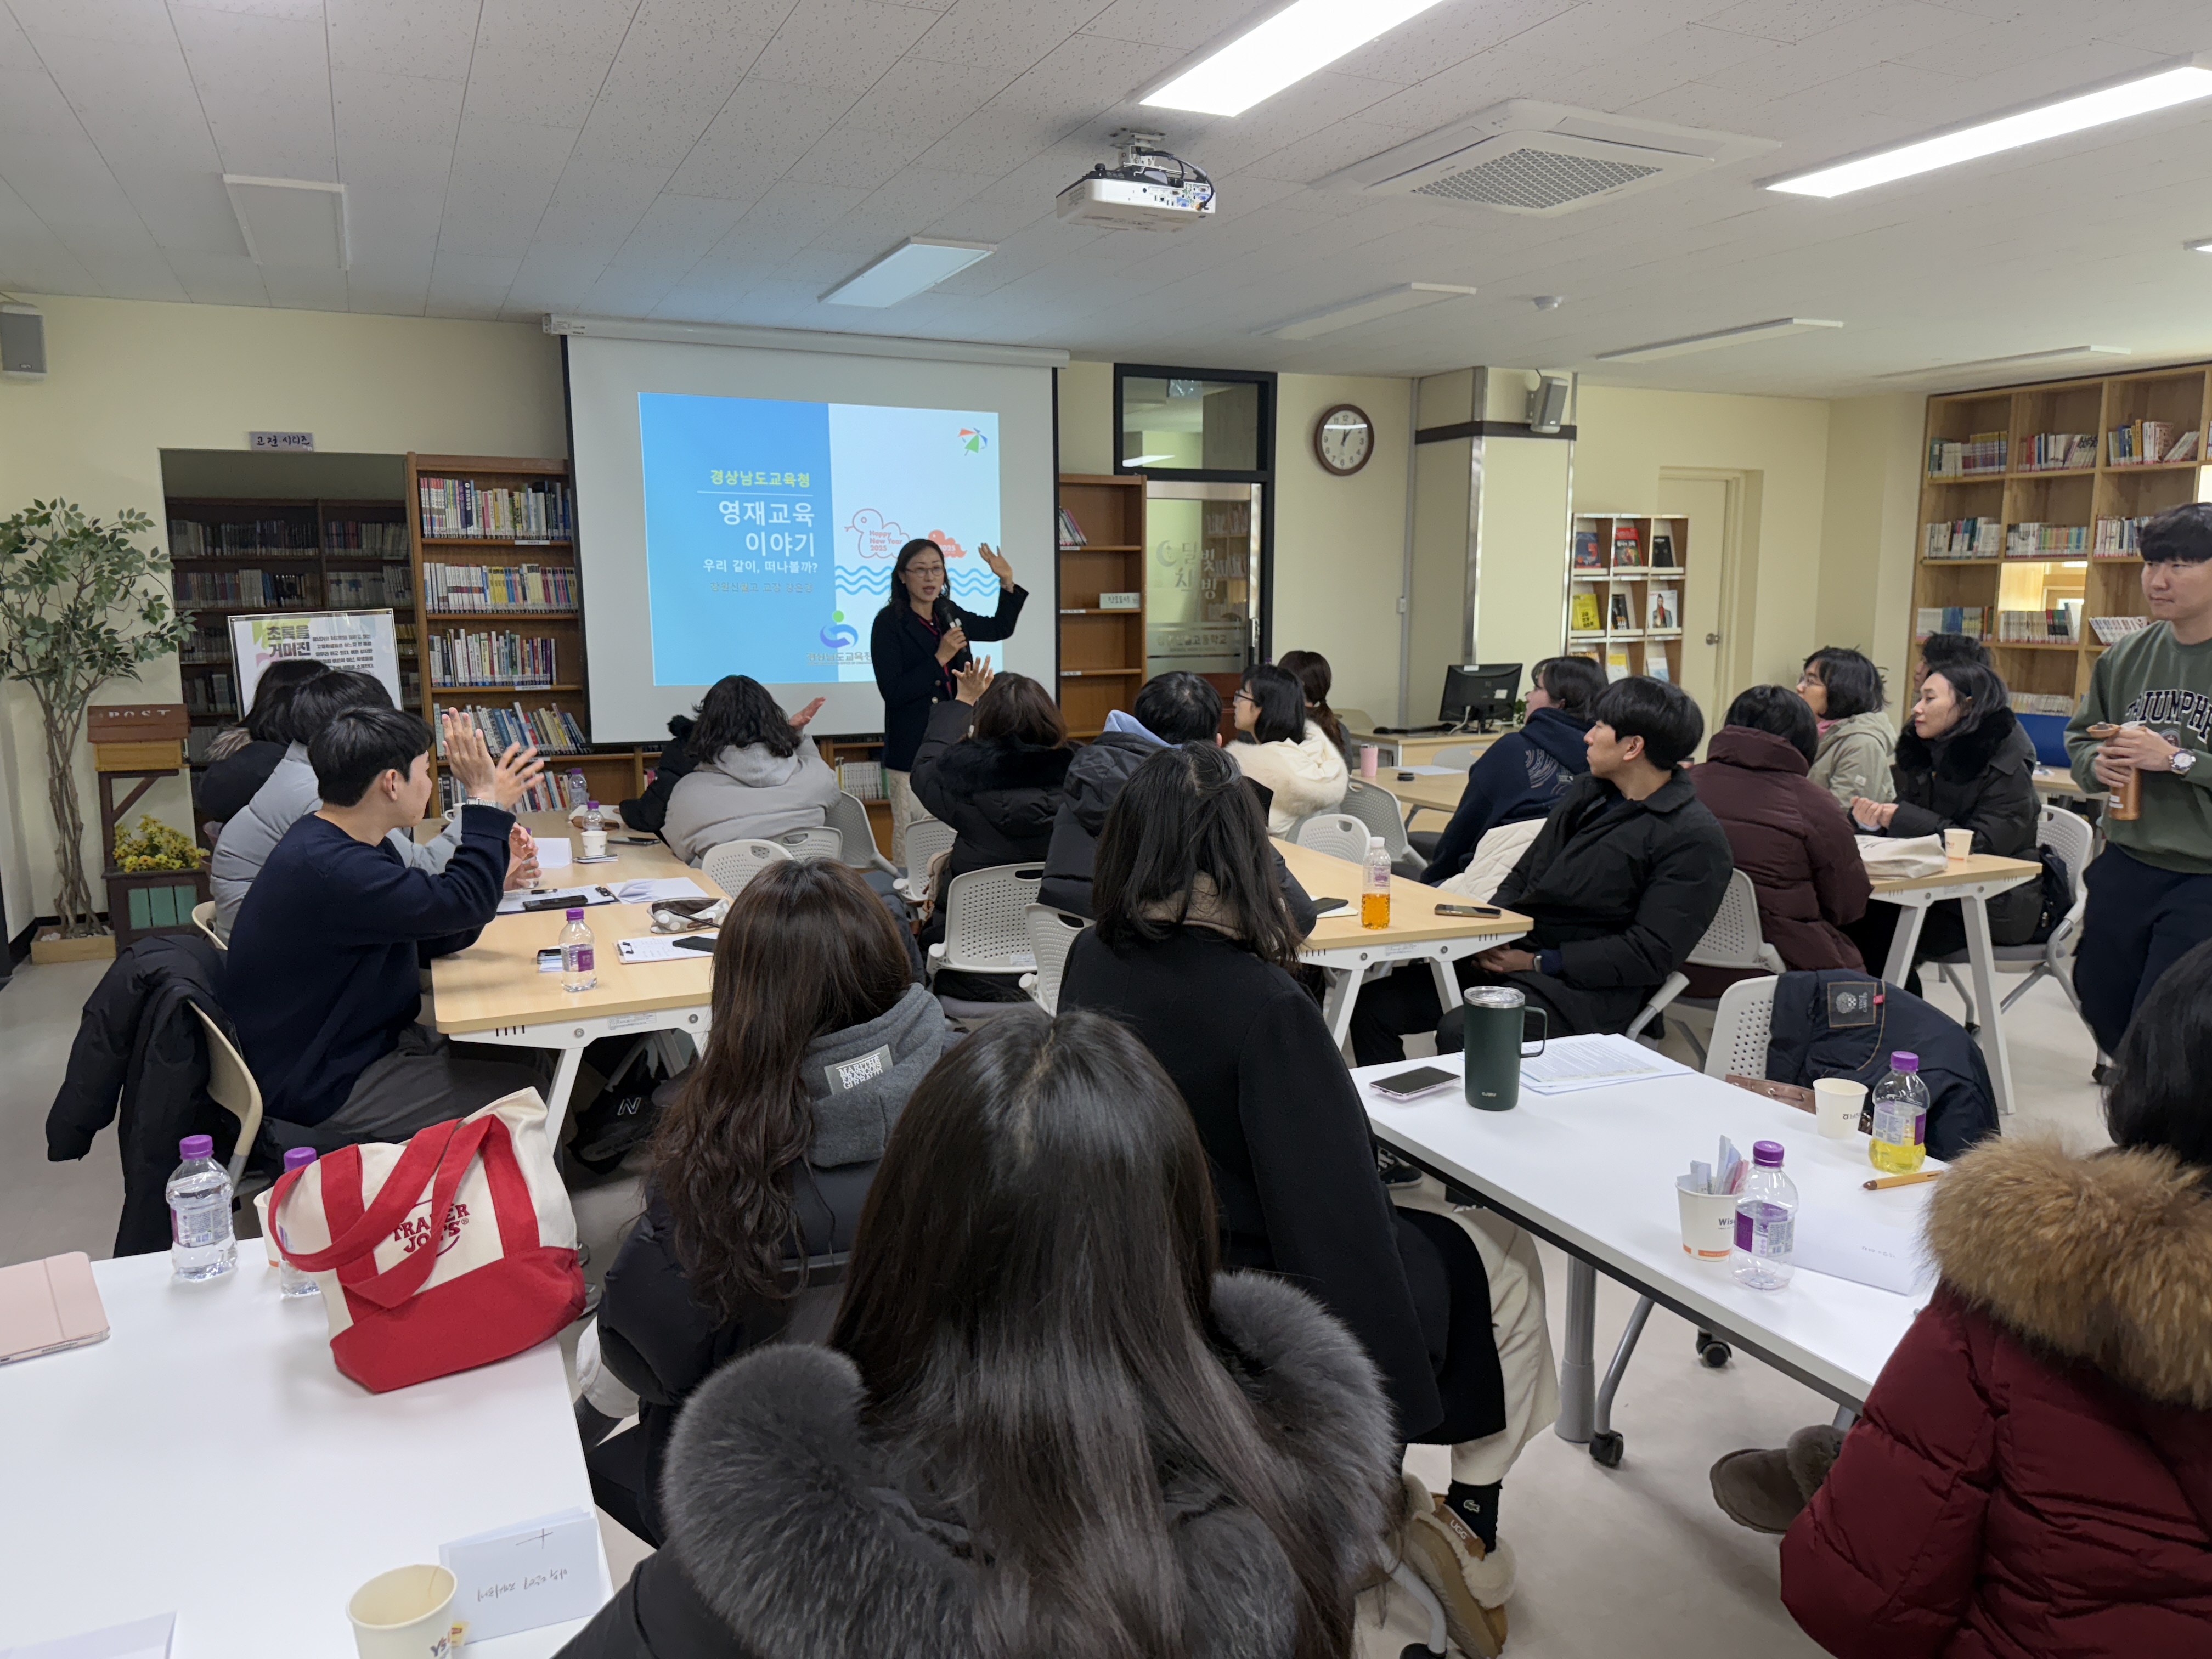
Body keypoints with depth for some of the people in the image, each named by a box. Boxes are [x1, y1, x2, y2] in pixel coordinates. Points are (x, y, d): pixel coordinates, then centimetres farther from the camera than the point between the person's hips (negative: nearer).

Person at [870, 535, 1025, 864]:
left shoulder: (950, 614, 11)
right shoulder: (889, 623, -7)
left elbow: (1000, 628, 28)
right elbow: (892, 692, -14)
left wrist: (1008, 582, 17)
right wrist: (940, 659, -17)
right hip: (912, 749, -5)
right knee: (912, 838, -5)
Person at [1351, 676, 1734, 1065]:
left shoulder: (1696, 839, -8)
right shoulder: (1586, 794, 16)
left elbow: (1650, 955, -14)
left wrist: (1538, 962, -15)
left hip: (1584, 986, -7)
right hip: (1506, 956, 8)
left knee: (1459, 1033, -33)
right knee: (1374, 1007, -7)